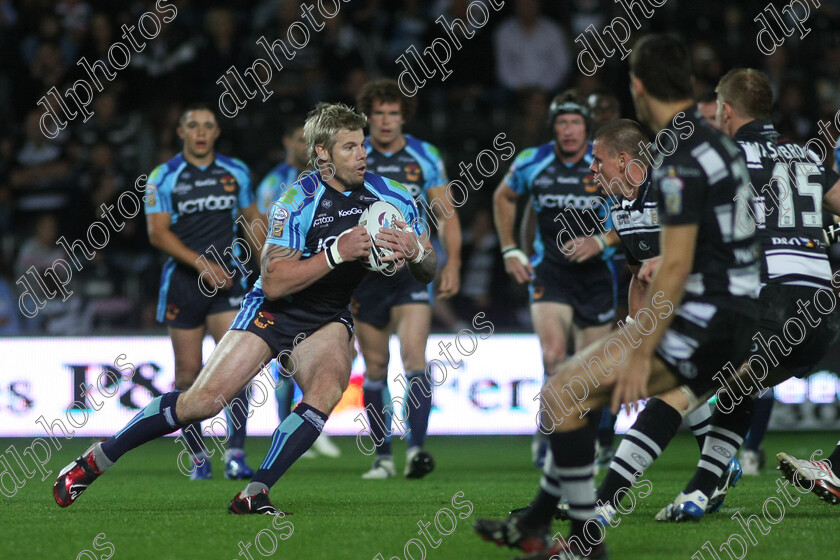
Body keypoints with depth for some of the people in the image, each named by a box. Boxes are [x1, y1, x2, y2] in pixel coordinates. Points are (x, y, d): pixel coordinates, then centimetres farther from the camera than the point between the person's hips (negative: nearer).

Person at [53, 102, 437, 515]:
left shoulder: (390, 198, -5)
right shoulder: (298, 200, -18)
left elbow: (428, 273, 0)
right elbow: (273, 282, -24)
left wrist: (415, 251, -23)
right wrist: (337, 253, -32)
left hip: (326, 321, 3)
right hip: (272, 311, -3)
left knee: (329, 388, -30)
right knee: (204, 400, -14)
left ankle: (254, 495, -27)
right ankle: (96, 460, 3)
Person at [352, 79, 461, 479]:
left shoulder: (424, 157, 2)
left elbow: (446, 214, 7)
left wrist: (452, 263, -3)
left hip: (412, 271, -1)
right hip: (366, 275, 1)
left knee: (413, 354, -18)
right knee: (375, 366, 6)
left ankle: (416, 447, -22)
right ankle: (382, 456, 15)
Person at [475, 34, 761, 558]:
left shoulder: (680, 158, -17)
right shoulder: (719, 143, 13)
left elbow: (676, 265, -21)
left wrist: (640, 355, -20)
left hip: (703, 316, -10)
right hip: (737, 314, 10)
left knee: (561, 392, -11)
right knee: (580, 387, 20)